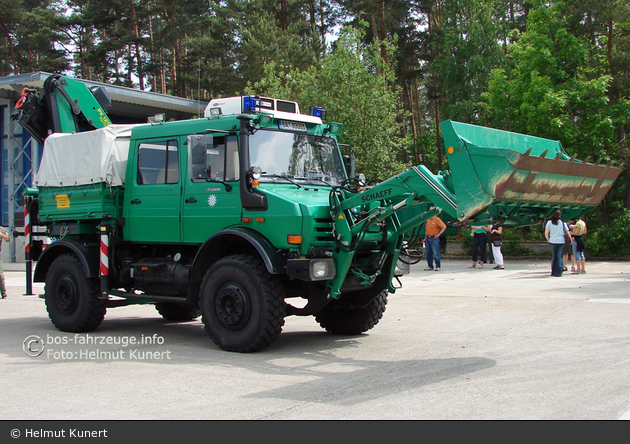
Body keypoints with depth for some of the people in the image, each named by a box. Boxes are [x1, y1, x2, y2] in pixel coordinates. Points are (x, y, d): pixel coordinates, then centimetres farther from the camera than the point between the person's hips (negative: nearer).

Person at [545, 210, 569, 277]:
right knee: (559, 257, 3)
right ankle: (558, 273, -4)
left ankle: (553, 272, 14)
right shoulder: (562, 223, -1)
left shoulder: (549, 222, 0)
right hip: (561, 241, -1)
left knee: (554, 256, 13)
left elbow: (546, 233, -4)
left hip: (552, 242, 1)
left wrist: (548, 239, 11)